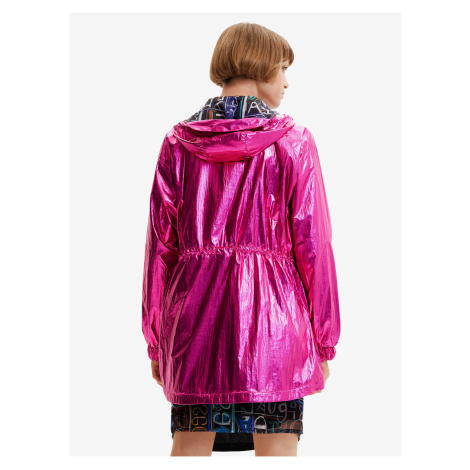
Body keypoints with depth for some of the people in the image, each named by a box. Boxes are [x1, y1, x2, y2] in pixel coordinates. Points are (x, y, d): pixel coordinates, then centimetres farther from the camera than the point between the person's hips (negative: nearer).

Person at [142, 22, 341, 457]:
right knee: (277, 448, 5)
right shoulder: (292, 141, -3)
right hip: (271, 311, -3)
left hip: (194, 311, 3)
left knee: (189, 445, 11)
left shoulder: (178, 143, 5)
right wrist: (325, 340, 4)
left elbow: (159, 246, 4)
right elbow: (313, 245, -4)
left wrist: (155, 339, 12)